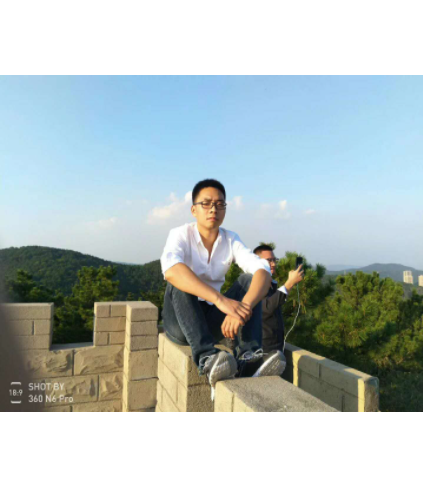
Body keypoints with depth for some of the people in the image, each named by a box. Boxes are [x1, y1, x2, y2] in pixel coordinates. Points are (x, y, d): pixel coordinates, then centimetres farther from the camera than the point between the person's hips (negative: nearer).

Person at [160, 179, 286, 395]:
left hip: (213, 320, 3)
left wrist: (243, 307, -41)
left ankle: (247, 357, -32)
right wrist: (221, 300, -48)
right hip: (180, 322, -3)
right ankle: (207, 358, -43)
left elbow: (263, 270, -20)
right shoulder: (180, 235, -13)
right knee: (179, 281, -30)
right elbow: (170, 270, -36)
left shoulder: (231, 239, -3)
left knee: (249, 279, -17)